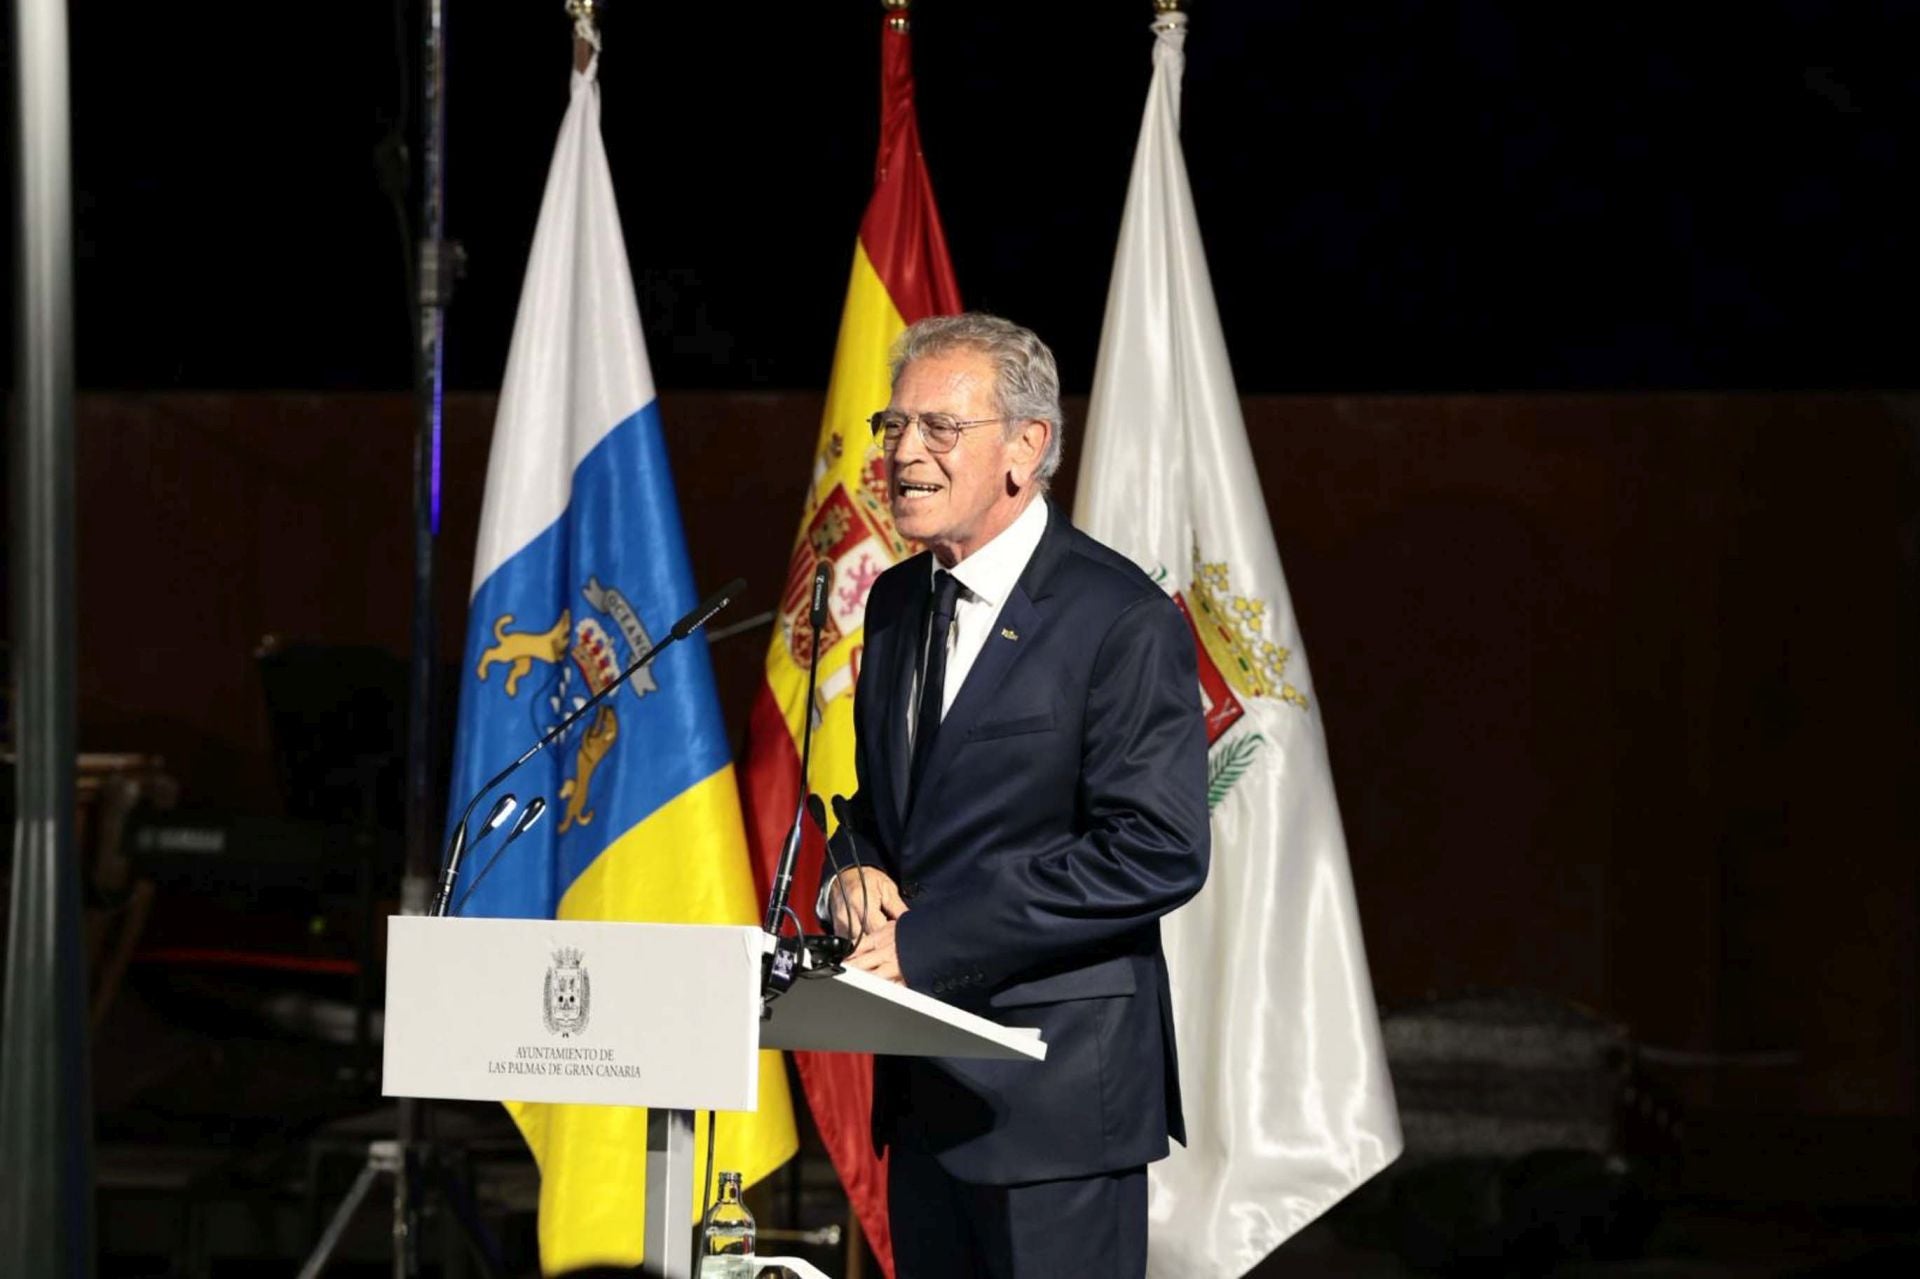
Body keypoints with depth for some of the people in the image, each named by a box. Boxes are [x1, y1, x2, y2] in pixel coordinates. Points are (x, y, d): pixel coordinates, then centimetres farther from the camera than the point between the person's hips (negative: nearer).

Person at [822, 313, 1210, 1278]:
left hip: (1054, 1088, -7)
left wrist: (930, 942, -20)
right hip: (923, 1085, 8)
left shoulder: (1121, 620, -12)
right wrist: (857, 867, 0)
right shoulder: (898, 602, 13)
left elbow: (1158, 853, -19)